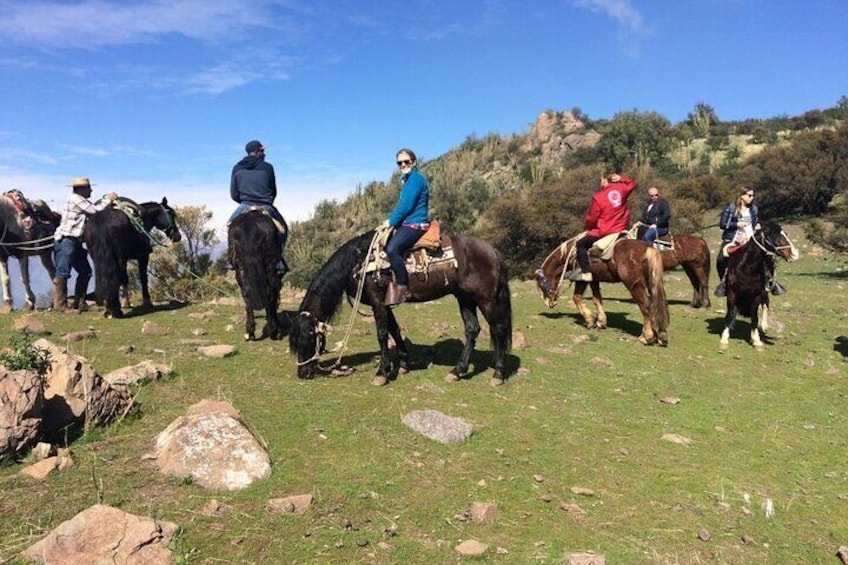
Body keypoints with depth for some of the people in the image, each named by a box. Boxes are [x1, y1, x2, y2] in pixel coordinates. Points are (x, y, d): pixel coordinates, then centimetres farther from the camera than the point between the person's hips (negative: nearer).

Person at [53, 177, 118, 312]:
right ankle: (59, 305, -2)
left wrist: (106, 200, 8)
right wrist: (108, 200, -3)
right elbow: (95, 211, -14)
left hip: (75, 242, 10)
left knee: (85, 271, 11)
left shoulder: (82, 201, 18)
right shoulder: (75, 199, -11)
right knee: (63, 273, -6)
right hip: (65, 240, -10)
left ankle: (79, 303, 19)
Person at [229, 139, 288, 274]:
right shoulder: (267, 167, 1)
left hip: (245, 206, 2)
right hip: (266, 207, -2)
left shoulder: (237, 168, 7)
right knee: (282, 228, 16)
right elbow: (274, 191, 8)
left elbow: (233, 194, 7)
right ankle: (279, 261, 8)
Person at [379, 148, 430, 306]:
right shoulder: (409, 180, 20)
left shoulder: (416, 178, -10)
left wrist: (390, 221, -8)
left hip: (416, 224, -11)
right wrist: (390, 221, 9)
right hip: (407, 224, 11)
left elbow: (406, 206, -17)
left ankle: (403, 288, -23)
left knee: (392, 248, -30)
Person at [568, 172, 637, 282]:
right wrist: (621, 178, 15)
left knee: (581, 244, 3)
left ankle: (586, 273, -9)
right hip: (622, 229, 6)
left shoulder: (598, 197, -12)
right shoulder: (621, 189, 2)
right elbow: (632, 184, 27)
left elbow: (592, 218, -7)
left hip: (604, 231, -6)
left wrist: (588, 228, 13)